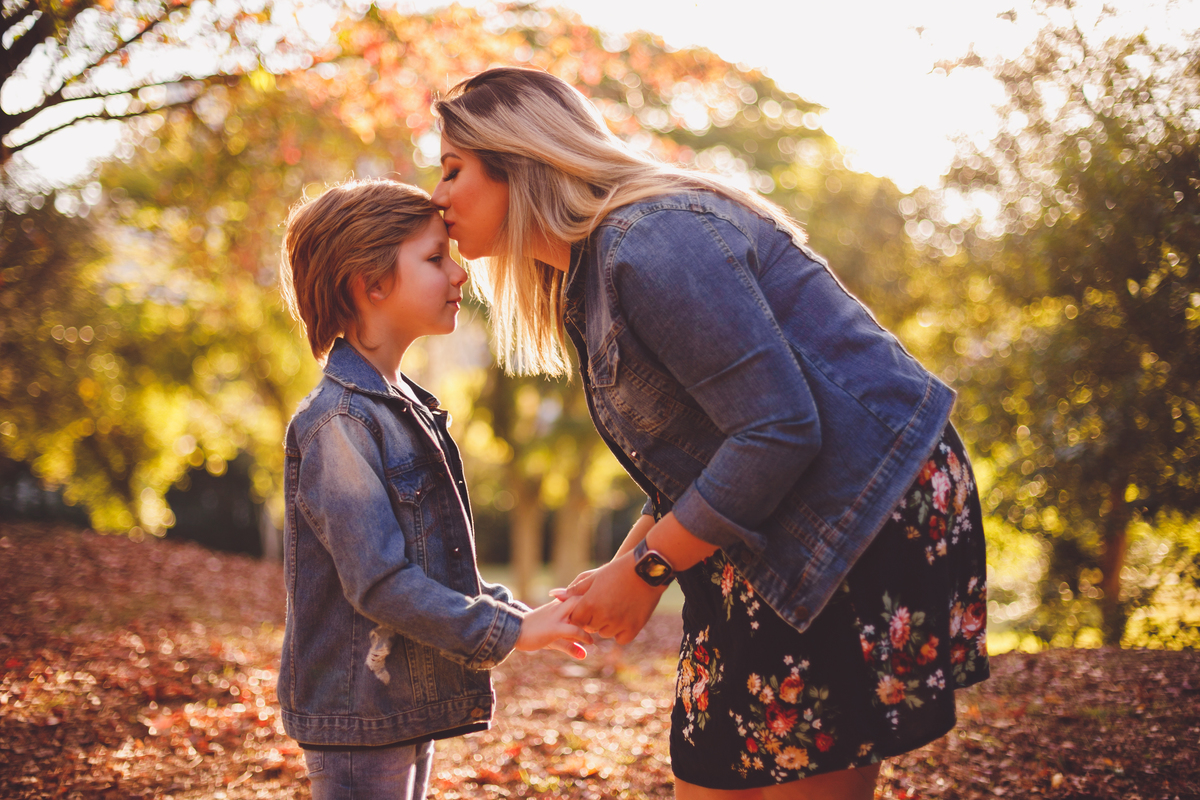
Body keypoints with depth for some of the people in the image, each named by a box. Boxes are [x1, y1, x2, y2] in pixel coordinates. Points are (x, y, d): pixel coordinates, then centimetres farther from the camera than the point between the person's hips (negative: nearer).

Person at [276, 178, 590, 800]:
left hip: (410, 702, 9)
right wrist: (507, 631, -18)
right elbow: (379, 581, -23)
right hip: (357, 720, -9)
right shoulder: (338, 421, -18)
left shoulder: (406, 410, 13)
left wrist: (517, 612, 7)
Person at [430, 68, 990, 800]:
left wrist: (647, 572, -16)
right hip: (779, 542, 10)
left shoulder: (651, 243, -20)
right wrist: (624, 567, 8)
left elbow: (778, 430, -25)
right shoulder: (591, 277, 14)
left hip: (866, 514, -10)